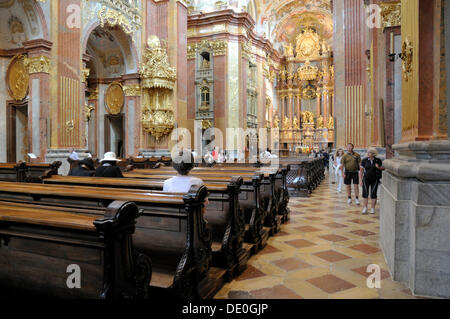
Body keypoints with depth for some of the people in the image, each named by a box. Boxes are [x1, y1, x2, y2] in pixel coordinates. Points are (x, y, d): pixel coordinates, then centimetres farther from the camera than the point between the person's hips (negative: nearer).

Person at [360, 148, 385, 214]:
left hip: (375, 180, -1)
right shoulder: (364, 160, -2)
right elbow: (361, 171, 3)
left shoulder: (378, 161, -3)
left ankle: (373, 208, 13)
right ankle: (365, 208, 7)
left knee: (373, 194, 1)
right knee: (365, 193, -3)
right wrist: (361, 180, -1)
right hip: (366, 179, 1)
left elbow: (383, 168, 8)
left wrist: (379, 167, -14)